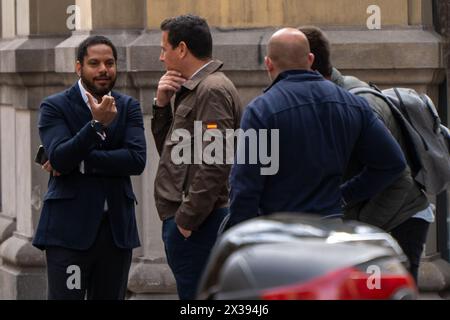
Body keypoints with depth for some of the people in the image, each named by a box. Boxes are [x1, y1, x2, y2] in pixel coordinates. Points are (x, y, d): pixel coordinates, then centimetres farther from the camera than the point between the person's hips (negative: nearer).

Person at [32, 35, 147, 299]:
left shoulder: (128, 107, 9)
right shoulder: (54, 107, 1)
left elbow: (137, 160, -6)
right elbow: (59, 157, -14)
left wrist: (78, 161, -12)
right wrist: (97, 124, -23)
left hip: (117, 227, 4)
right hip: (70, 228, -4)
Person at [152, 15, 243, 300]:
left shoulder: (212, 91, -13)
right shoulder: (192, 90, 18)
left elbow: (214, 164, -20)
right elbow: (168, 149, 24)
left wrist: (186, 219, -18)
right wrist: (162, 105, 9)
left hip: (197, 224, -10)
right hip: (185, 221, 10)